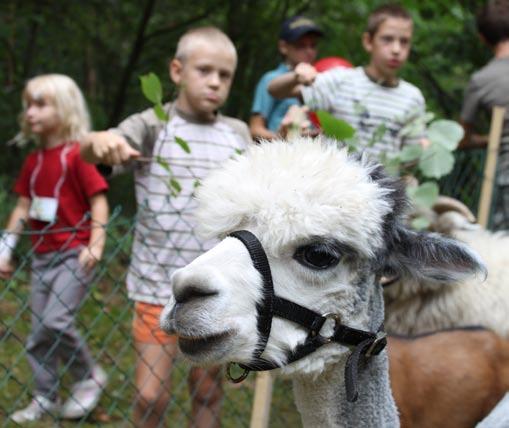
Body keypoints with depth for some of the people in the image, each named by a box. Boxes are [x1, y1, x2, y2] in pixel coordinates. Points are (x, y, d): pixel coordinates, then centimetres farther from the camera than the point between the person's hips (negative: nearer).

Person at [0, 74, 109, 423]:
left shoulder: (77, 155, -11)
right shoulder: (34, 161, 9)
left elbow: (98, 200, -13)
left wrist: (95, 245, -22)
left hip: (75, 253, -7)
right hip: (43, 256, 7)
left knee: (56, 321, -17)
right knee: (38, 331, 9)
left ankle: (90, 376, 6)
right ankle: (45, 399, 20)